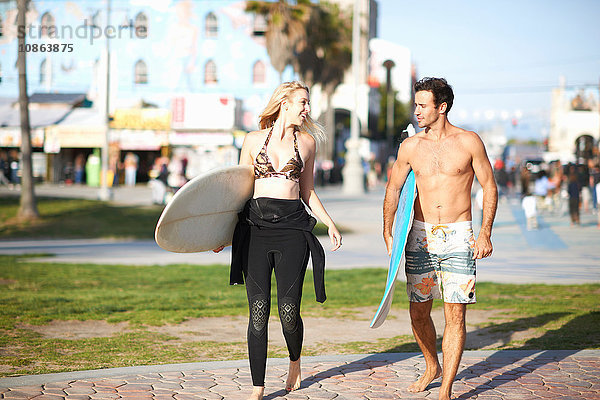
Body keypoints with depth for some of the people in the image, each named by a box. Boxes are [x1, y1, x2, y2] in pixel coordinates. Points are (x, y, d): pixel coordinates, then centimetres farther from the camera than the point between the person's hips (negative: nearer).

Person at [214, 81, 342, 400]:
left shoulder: (306, 142, 12)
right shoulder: (253, 140, 8)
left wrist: (330, 223, 8)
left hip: (292, 227, 1)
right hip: (256, 227, 0)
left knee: (288, 311, -4)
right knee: (258, 311, -4)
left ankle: (295, 361, 29)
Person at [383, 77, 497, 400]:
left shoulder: (469, 142, -2)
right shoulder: (410, 146, 4)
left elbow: (489, 188, 2)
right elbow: (393, 188, 15)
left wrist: (485, 233, -6)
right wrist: (387, 232, 6)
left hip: (458, 237, -3)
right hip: (420, 236, 3)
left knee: (455, 316, -6)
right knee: (418, 313, 7)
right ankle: (432, 367, 34)